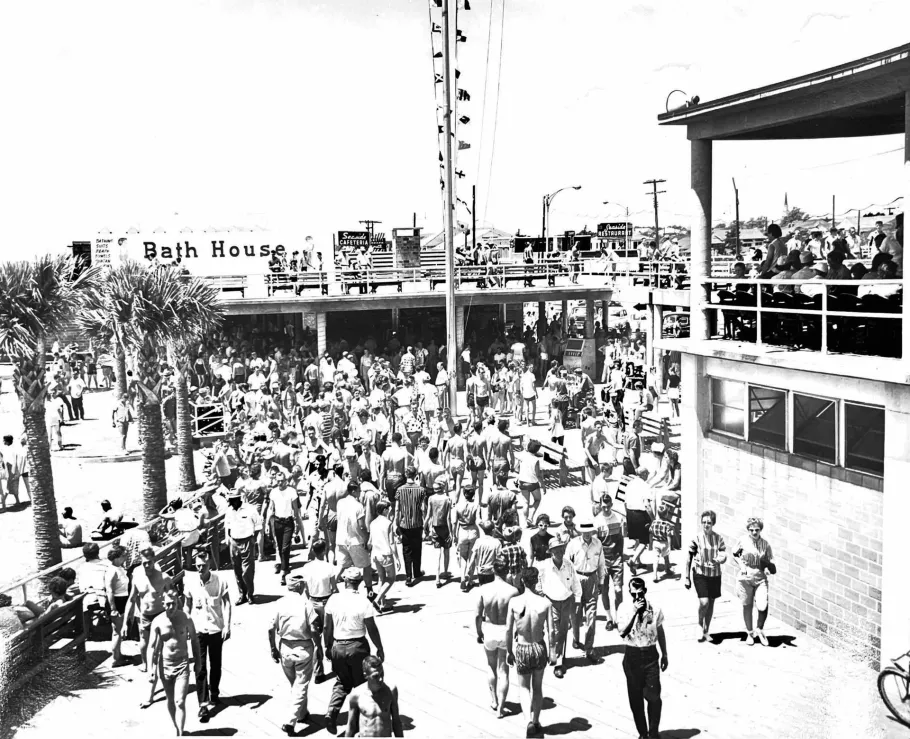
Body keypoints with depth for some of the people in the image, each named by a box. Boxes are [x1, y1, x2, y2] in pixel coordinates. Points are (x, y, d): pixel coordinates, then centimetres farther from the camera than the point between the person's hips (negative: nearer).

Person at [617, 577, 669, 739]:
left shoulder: (655, 609, -4)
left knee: (653, 696, -6)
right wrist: (634, 612, -25)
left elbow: (660, 632, 10)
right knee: (635, 698, 7)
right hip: (632, 655, 0)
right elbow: (622, 632, -19)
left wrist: (665, 654, 15)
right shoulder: (624, 608, -7)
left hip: (650, 654, 0)